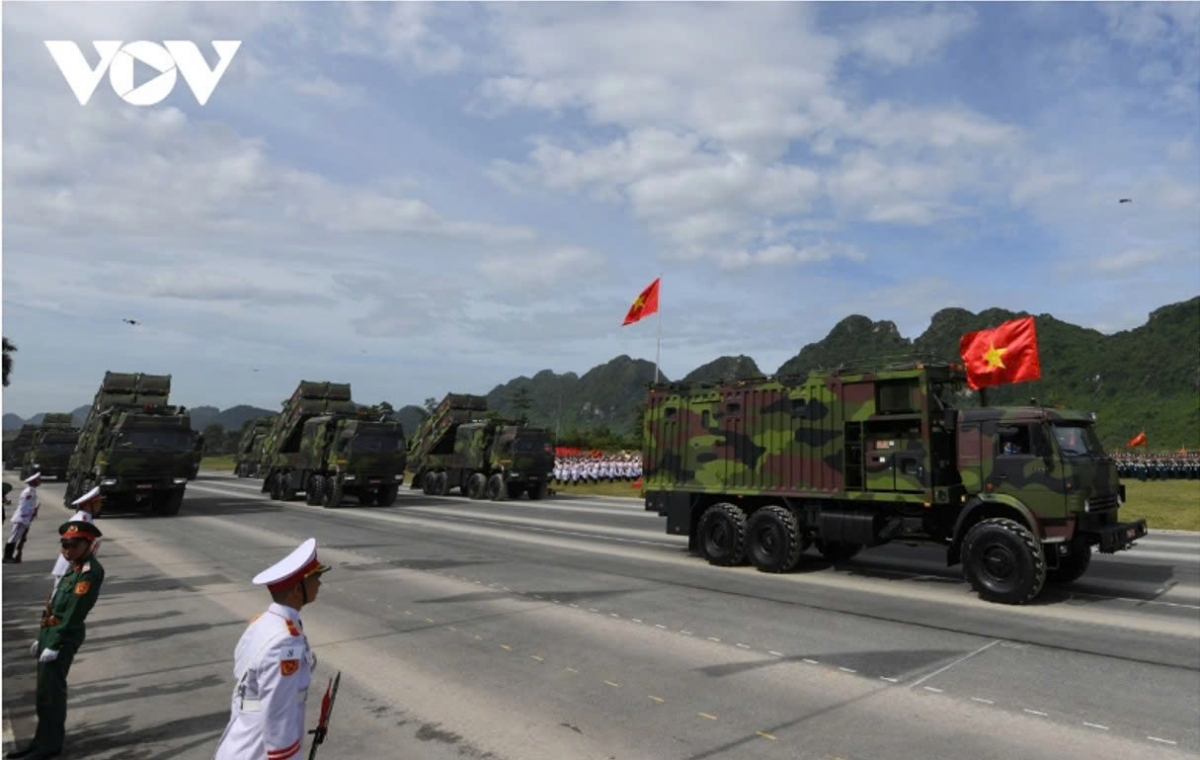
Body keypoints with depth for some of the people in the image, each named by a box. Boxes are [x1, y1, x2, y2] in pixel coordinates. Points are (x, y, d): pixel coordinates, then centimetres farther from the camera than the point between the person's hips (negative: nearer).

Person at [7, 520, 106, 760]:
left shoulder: (91, 571, -17)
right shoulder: (75, 568, 14)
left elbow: (76, 611, -21)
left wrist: (55, 645, -21)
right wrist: (42, 637, 18)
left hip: (64, 636, -9)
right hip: (51, 632, 9)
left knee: (51, 690, -3)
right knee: (44, 690, 16)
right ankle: (42, 740, 28)